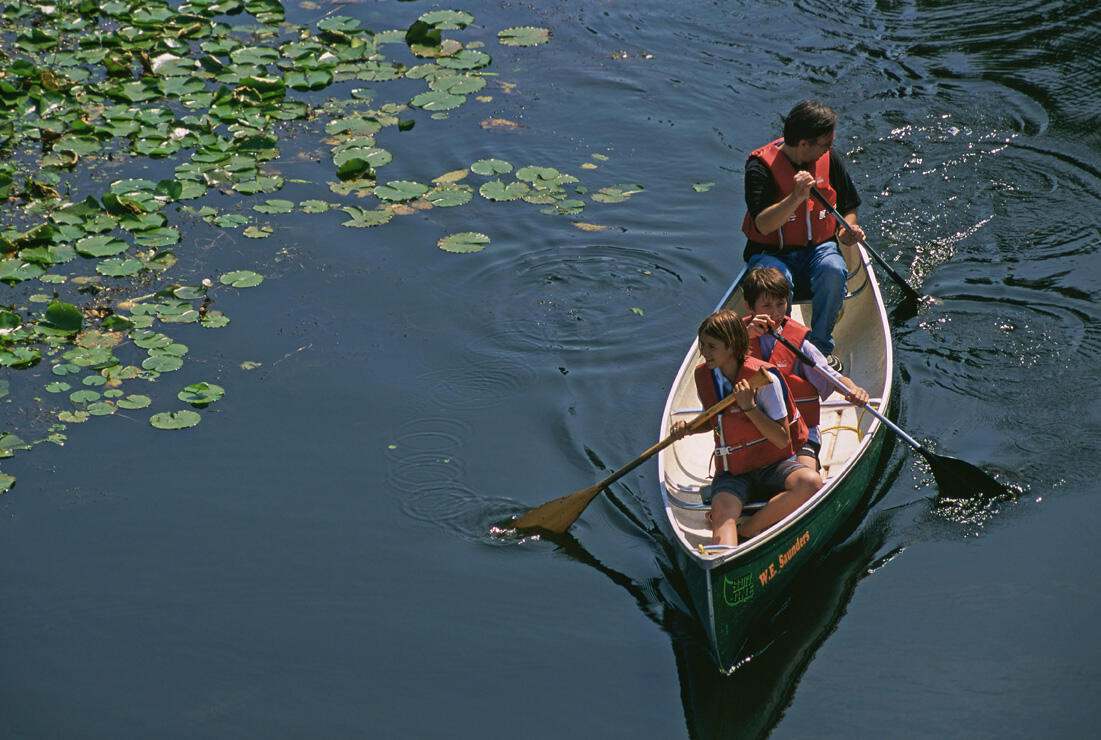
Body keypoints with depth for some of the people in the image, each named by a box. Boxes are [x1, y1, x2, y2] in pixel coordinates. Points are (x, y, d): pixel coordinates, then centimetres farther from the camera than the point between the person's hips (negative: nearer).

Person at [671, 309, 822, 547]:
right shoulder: (703, 376, 4)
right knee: (723, 512, -31)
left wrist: (749, 406, -23)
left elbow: (783, 440, -14)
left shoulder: (764, 378, -13)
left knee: (811, 483, -34)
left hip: (773, 465, -2)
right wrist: (688, 427, 3)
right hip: (731, 472, 3)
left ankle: (745, 531, -26)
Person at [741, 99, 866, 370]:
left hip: (818, 249, 3)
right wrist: (796, 198, -36)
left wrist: (848, 229, -7)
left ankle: (821, 348, -17)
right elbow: (762, 225, -24)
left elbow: (848, 207, 15)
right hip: (771, 253, -3)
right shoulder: (761, 166, -14)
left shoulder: (829, 159, 1)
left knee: (833, 271, -32)